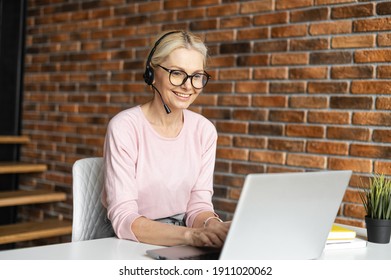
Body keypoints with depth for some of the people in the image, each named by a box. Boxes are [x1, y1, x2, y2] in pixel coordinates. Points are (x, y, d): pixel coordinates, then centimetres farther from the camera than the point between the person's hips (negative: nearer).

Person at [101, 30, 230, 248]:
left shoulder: (205, 130, 0)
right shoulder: (124, 127, -15)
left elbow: (199, 204, 2)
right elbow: (124, 220, -20)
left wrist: (212, 225, -21)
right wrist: (190, 235, -34)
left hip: (178, 239, 4)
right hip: (126, 241, -4)